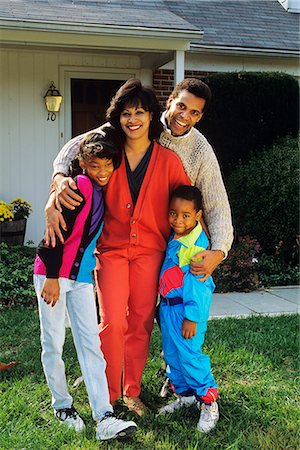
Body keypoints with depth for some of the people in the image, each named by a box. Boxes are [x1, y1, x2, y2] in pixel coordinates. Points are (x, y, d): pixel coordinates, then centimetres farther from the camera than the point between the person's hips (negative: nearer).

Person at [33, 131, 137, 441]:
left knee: (90, 343, -1)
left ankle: (104, 418, -4)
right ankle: (62, 405, 22)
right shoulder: (79, 187, -14)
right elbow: (56, 234, -17)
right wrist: (52, 277, -18)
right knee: (53, 344, 4)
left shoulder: (103, 191, 10)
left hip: (82, 278, 7)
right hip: (52, 275, -7)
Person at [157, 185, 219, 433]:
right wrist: (164, 306, 14)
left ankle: (209, 401, 8)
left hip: (187, 308, -9)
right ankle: (185, 395, 31)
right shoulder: (173, 238, 7)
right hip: (168, 306, 9)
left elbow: (196, 284, -19)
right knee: (171, 354, 15)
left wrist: (191, 317, -20)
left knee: (189, 354, -8)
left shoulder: (197, 243, -18)